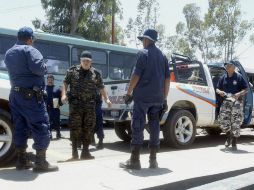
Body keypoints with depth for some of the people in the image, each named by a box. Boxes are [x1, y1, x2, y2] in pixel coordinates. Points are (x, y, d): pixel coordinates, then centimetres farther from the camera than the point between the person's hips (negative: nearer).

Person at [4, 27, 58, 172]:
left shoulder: (9, 53, 18)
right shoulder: (29, 50, -9)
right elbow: (38, 69, -21)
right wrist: (45, 67, -3)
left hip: (15, 94, 9)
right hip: (30, 95, -9)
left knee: (20, 127, 12)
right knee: (41, 126, -4)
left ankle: (22, 160, 17)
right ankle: (40, 162, -3)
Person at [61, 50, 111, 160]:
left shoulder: (96, 73, 10)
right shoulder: (73, 70, 6)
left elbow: (101, 87, 15)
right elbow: (65, 82, 6)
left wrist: (106, 98, 7)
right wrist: (64, 94, -8)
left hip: (90, 104, 2)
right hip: (76, 103, -2)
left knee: (88, 127, 3)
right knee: (75, 126, -3)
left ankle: (85, 151, 13)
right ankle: (74, 152, 6)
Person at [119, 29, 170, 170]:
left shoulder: (143, 53, -3)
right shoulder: (162, 56, 15)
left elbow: (136, 75, -11)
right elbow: (167, 79, 14)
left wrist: (128, 93, -5)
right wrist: (164, 99, 16)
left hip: (142, 96, -6)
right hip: (157, 98, 6)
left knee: (137, 126, -3)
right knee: (154, 126, 8)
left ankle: (134, 160, -3)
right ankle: (153, 160, 11)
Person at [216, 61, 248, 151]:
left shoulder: (239, 77, -1)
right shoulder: (223, 77, 11)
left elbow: (245, 89, -1)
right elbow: (217, 89, 15)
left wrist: (239, 94, -20)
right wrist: (220, 92, -8)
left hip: (237, 102, -3)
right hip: (226, 102, 4)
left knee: (236, 123, -4)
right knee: (223, 121, -2)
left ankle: (234, 143, 11)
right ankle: (228, 137, 26)